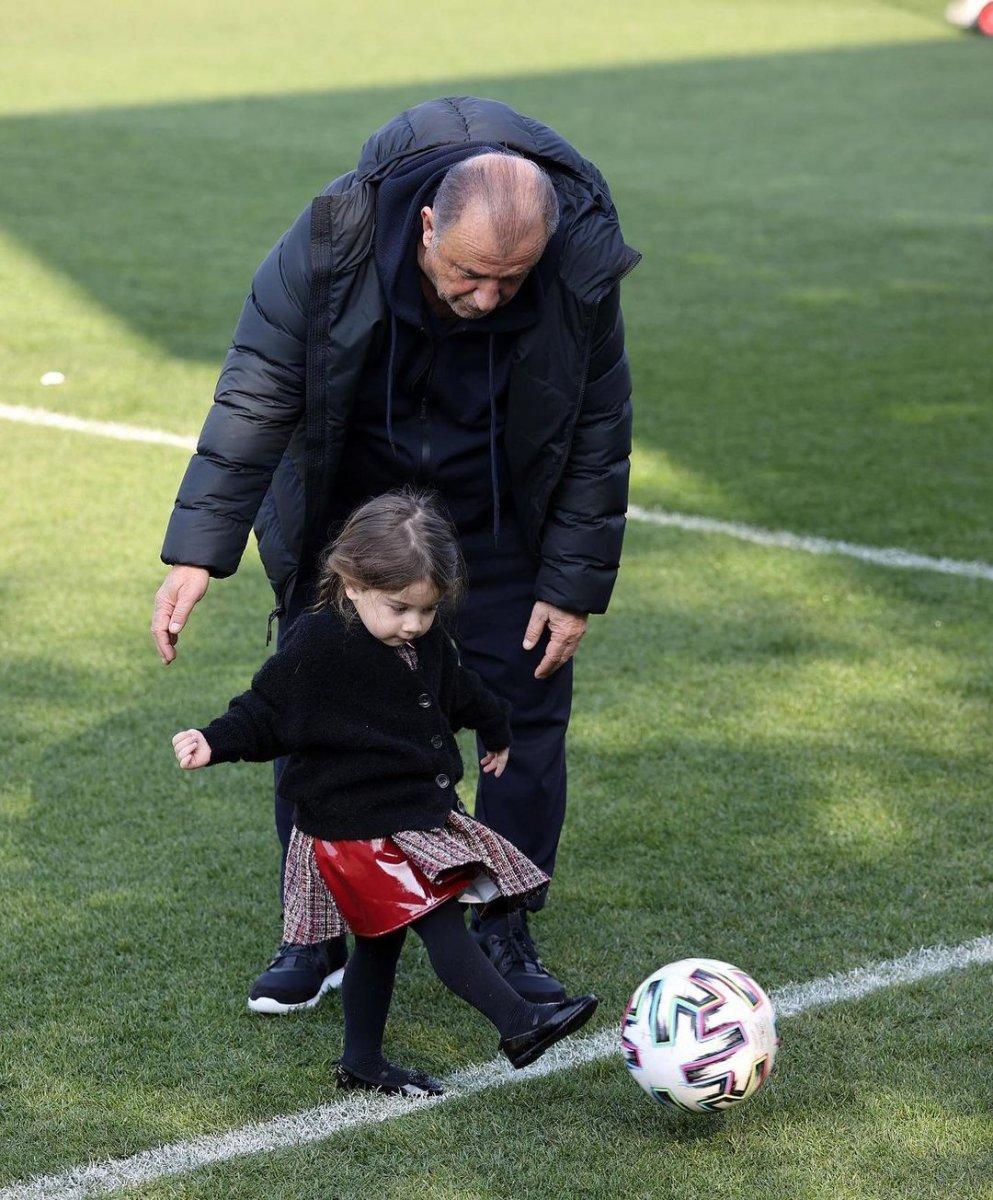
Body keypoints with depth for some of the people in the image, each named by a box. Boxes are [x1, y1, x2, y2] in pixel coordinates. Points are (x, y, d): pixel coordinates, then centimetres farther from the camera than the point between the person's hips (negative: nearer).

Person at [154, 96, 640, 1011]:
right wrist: (200, 551, -29)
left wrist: (575, 584, -10)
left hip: (500, 520, 0)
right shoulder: (331, 246, -31)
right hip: (345, 511, 0)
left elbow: (598, 435, -12)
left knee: (527, 709, -1)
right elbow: (255, 396, -24)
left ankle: (503, 931, 14)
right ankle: (321, 927, 18)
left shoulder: (583, 275, -27)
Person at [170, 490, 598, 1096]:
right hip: (357, 829, -8)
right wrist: (217, 742, -24)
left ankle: (362, 1060, 24)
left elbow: (458, 689, 24)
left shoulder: (428, 643, 5)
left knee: (382, 941, 15)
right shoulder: (315, 647, -17)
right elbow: (268, 711, -9)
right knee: (443, 925, -12)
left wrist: (497, 732, 40)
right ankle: (522, 1024, -14)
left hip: (421, 813, 8)